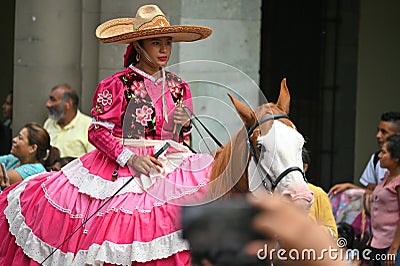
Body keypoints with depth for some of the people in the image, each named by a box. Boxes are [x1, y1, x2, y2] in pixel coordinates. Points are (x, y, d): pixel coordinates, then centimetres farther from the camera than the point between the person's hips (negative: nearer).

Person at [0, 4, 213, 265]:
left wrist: (184, 124, -2)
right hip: (120, 168, -5)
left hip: (170, 165, 5)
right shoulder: (118, 85, -4)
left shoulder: (178, 86, 12)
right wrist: (130, 158, -18)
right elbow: (98, 131, -8)